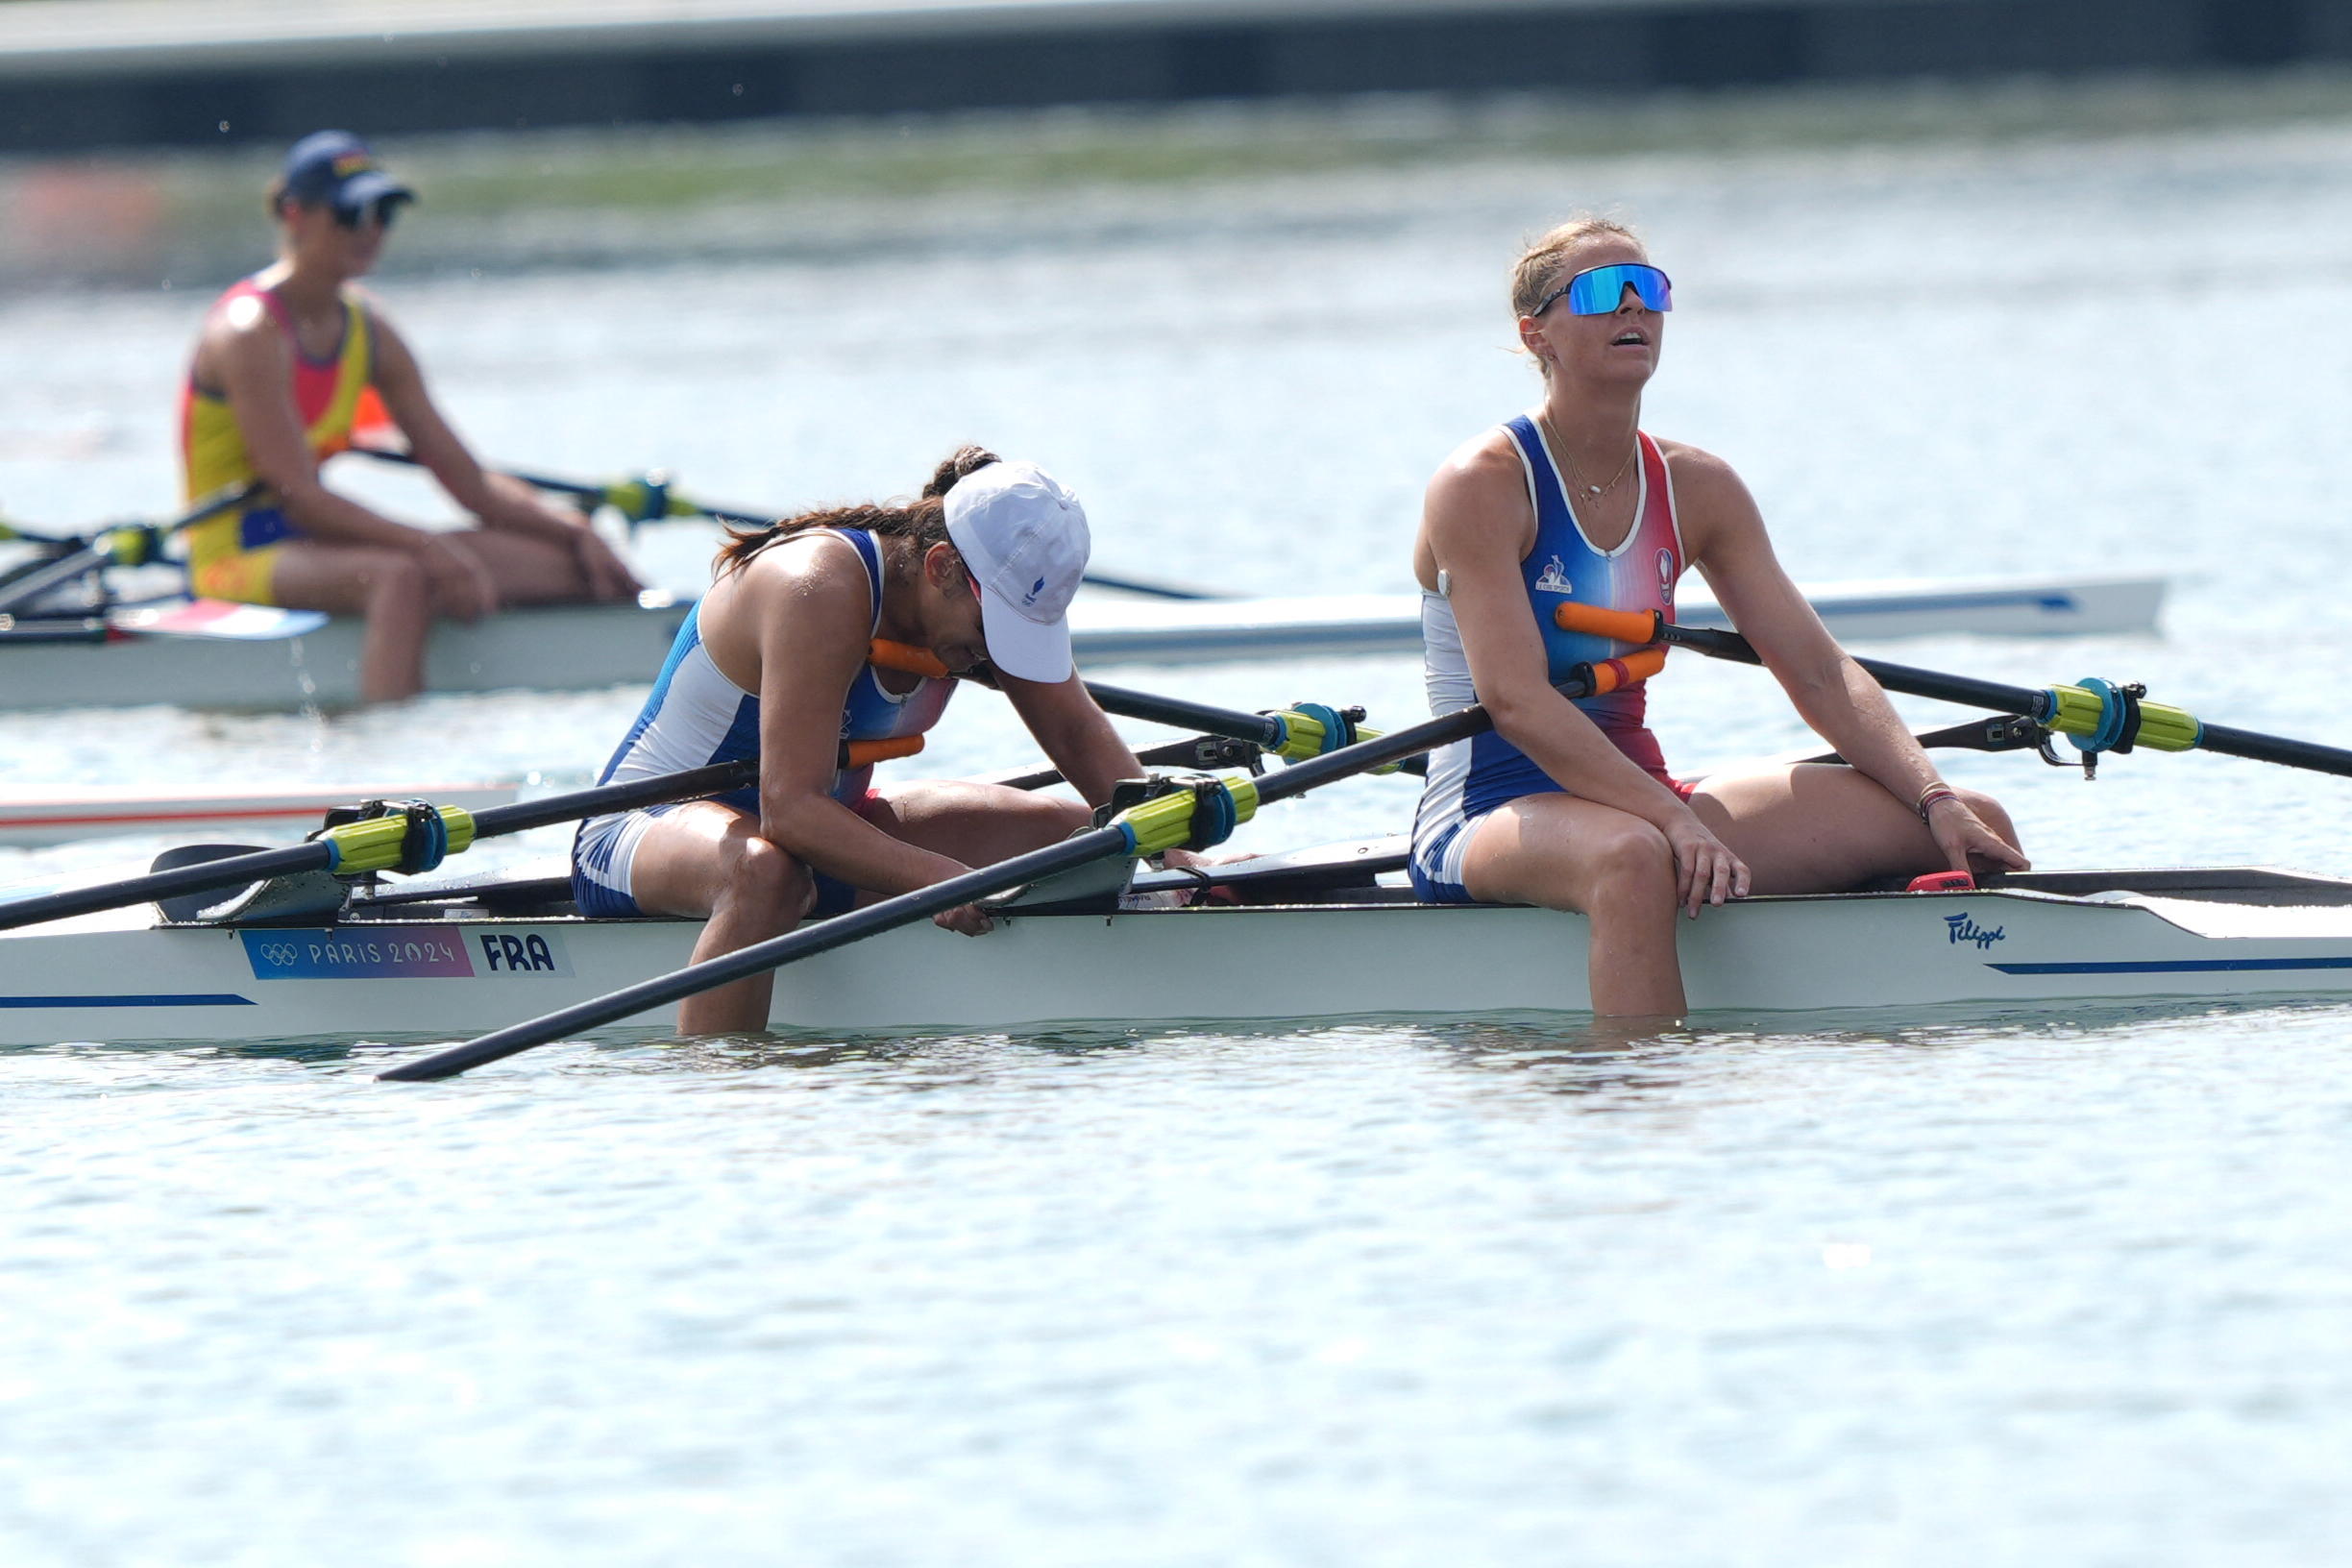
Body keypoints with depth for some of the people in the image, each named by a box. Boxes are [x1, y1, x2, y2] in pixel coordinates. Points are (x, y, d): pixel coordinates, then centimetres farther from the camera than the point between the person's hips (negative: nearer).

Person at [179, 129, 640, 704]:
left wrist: (574, 531, -6)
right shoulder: (251, 332, -15)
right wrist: (427, 546, -32)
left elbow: (471, 483, 9)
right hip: (238, 560, -9)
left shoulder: (368, 331, 10)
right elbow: (299, 494, -23)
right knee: (402, 579, -39)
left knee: (562, 564, -5)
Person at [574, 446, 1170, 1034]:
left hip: (820, 826, 9)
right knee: (768, 874, -44)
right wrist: (935, 876, -46)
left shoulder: (993, 594, -7)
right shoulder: (819, 591, -31)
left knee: (1070, 833, -2)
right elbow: (788, 810, -37)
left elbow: (1076, 732, 5)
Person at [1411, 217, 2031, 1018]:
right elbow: (1515, 699, -23)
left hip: (1635, 794, 7)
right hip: (1488, 822, -7)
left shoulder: (1695, 488, 8)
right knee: (1633, 858, -44)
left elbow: (1821, 675, 5)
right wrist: (1673, 819, -32)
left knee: (1975, 831, -3)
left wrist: (1936, 800, -10)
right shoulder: (1483, 485, -12)